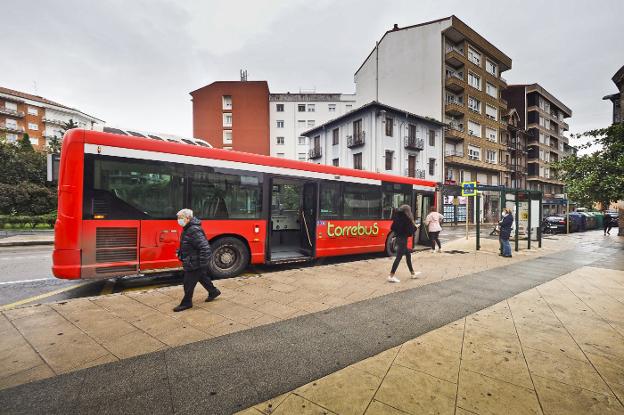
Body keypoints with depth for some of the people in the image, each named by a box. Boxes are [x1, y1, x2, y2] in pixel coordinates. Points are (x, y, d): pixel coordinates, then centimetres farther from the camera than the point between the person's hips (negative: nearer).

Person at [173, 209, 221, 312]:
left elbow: (205, 248, -31)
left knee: (188, 283, 6)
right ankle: (213, 292, 41)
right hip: (192, 262, 10)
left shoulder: (194, 231, -28)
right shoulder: (188, 229, 4)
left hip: (194, 264, -10)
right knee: (202, 278, 23)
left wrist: (203, 265, -27)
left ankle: (186, 303, 25)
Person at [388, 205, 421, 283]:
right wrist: (415, 227, 5)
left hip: (398, 238, 9)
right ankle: (391, 276, -4)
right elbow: (410, 229, -14)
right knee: (399, 257, -5)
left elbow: (392, 228, 11)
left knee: (408, 255, 20)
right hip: (403, 239, -9)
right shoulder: (406, 218, -14)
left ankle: (413, 273, 33)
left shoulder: (398, 217, 8)